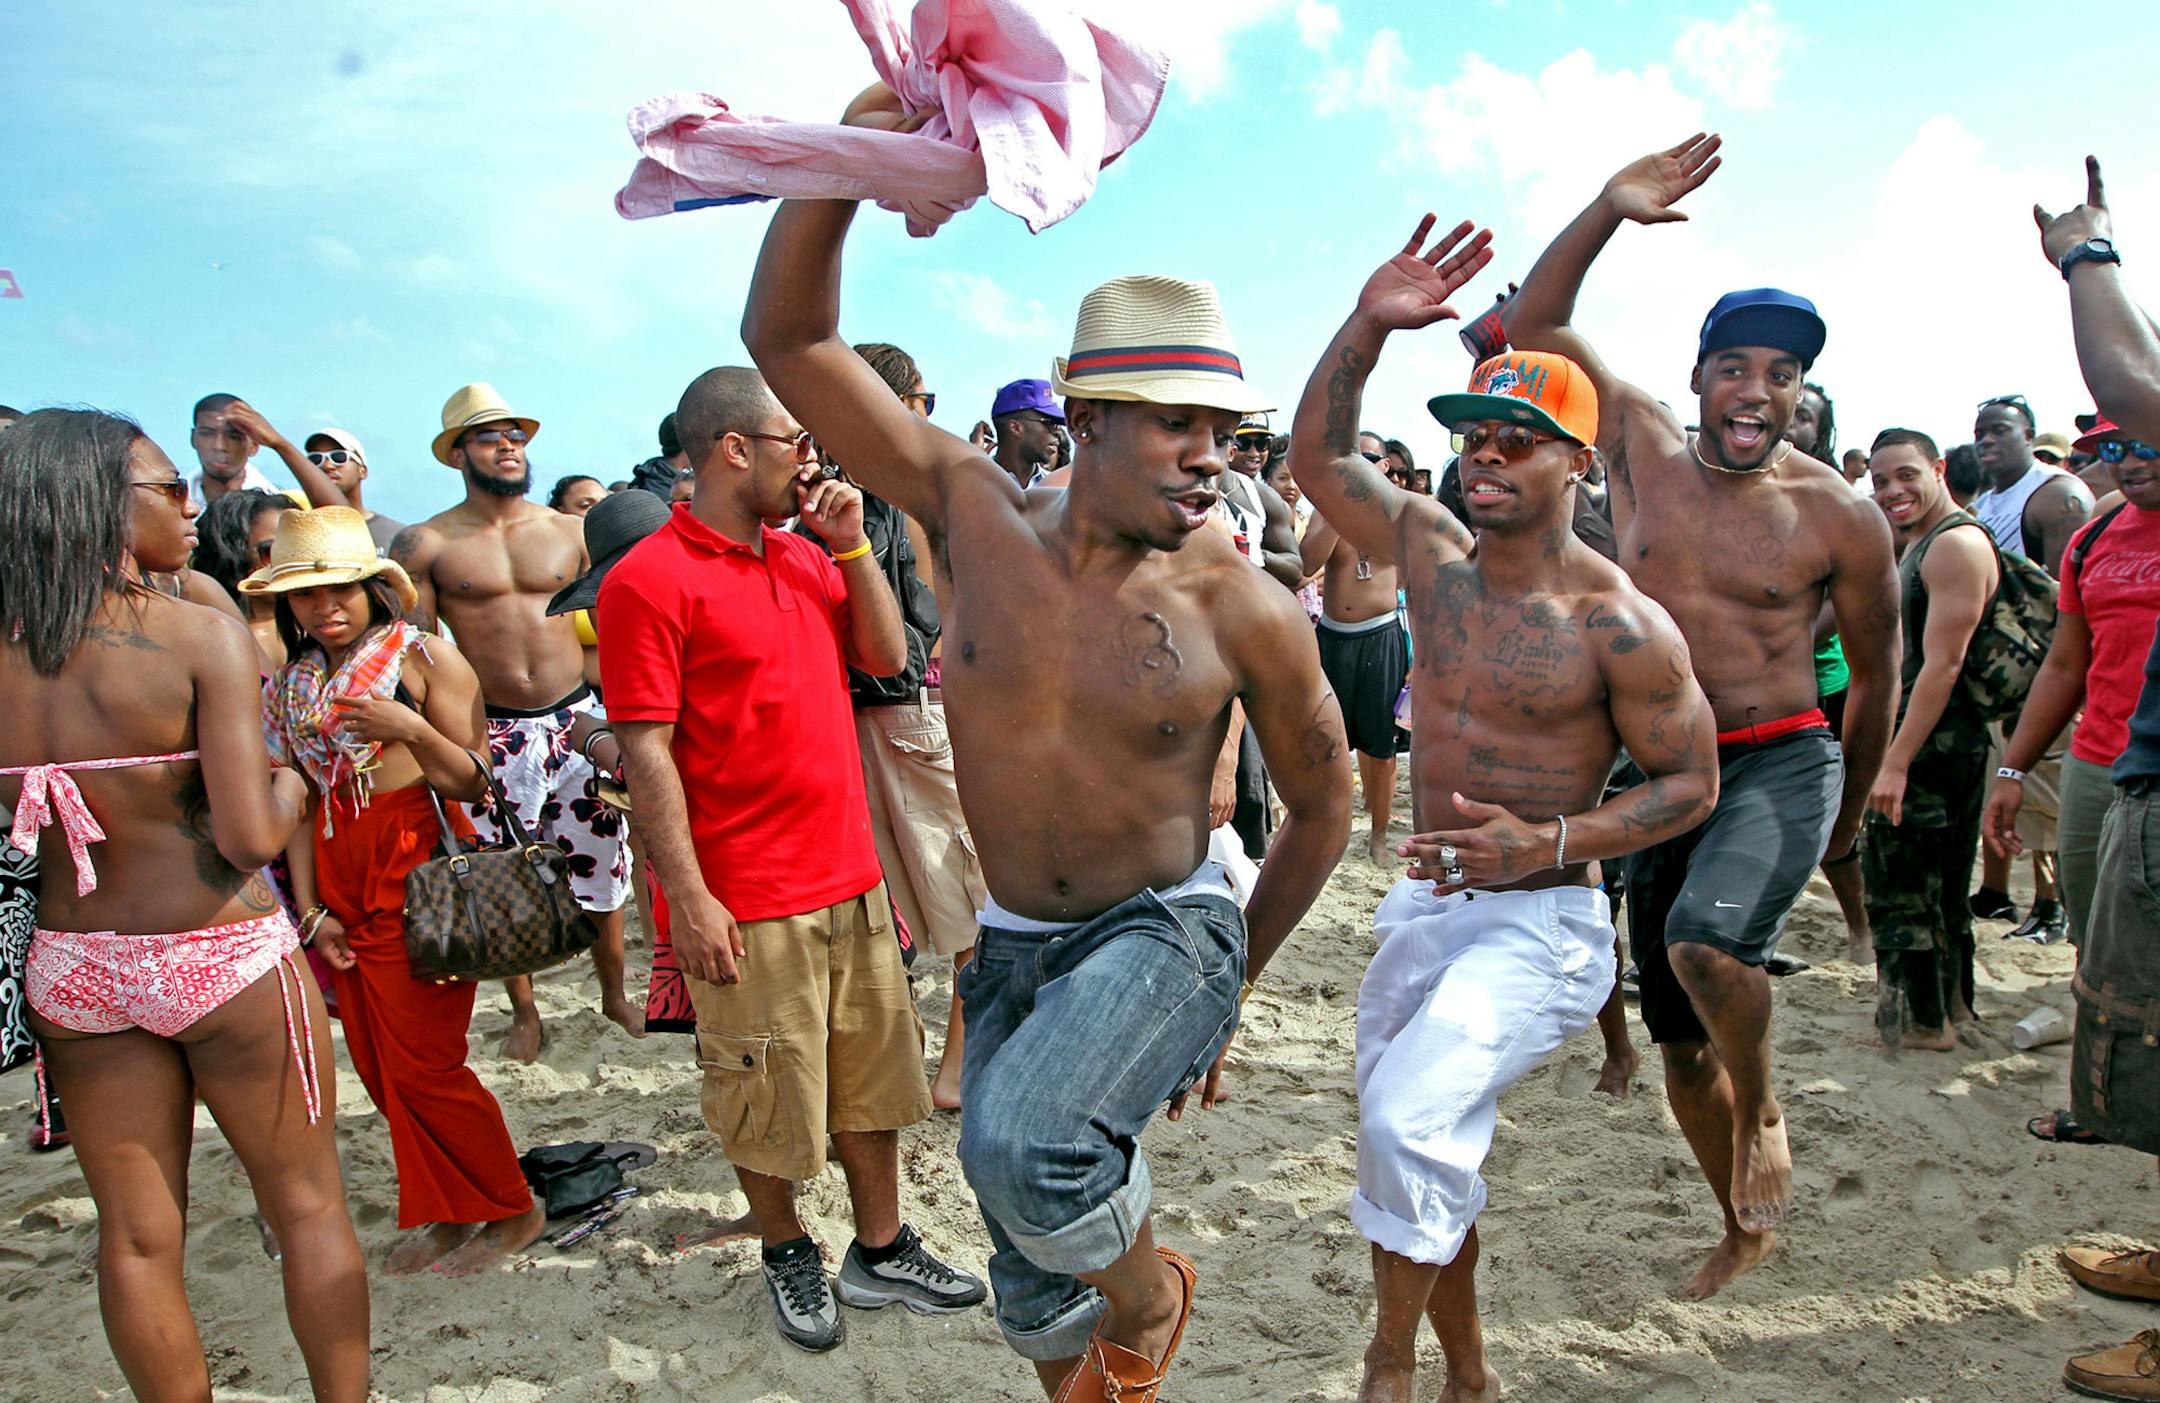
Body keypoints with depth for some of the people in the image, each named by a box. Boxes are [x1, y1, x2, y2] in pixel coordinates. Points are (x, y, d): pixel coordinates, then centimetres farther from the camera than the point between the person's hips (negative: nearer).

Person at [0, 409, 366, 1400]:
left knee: (136, 1235, 16)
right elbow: (251, 838, -20)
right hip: (221, 958, -4)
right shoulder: (203, 637, -16)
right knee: (308, 1207, 13)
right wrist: (293, 779, -1)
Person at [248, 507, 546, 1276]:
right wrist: (311, 910, 5)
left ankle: (512, 1210, 13)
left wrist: (410, 729, -24)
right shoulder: (291, 685, 12)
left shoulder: (424, 657, -6)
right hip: (340, 876, 6)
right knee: (379, 1065, 9)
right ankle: (444, 1212, 25)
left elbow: (475, 782, -8)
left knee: (423, 1063, -4)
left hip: (417, 870, -6)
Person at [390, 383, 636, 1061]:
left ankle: (614, 995, 29)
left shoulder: (570, 532, 7)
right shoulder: (425, 545, -1)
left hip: (578, 721, 2)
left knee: (601, 868, 9)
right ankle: (524, 1013, 26)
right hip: (491, 737, -2)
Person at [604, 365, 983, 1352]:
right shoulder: (650, 578, -13)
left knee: (873, 1076, 16)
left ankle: (881, 1252, 33)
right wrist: (687, 896, -18)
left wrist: (852, 544, 2)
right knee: (769, 1098, 9)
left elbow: (887, 656, 12)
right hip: (746, 903, -7)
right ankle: (787, 1255, 32)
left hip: (851, 879, 7)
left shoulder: (807, 557, 10)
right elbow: (644, 750, -15)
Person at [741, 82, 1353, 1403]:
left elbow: (1322, 805, 1)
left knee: (1026, 1143, -31)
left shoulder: (1247, 611, -14)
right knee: (1035, 1286, 15)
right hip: (1012, 948, 4)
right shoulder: (976, 512, -10)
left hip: (1168, 932, -3)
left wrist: (1231, 987, 7)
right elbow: (788, 340, -12)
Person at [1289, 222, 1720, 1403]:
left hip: (1539, 923, -6)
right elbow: (1316, 456, 9)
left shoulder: (1619, 625, -14)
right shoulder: (1433, 552, 2)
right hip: (1424, 907, 7)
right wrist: (1365, 329, -6)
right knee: (1417, 1153, 15)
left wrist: (1548, 844, -22)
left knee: (1410, 1118, -26)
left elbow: (1690, 783, -7)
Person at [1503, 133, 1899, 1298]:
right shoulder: (1643, 447, 1)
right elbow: (1529, 328, -2)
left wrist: (1851, 809, 16)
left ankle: (1762, 1116, -2)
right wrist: (1608, 211, -14)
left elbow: (1875, 673, 7)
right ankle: (1743, 1224, 35)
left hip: (1781, 764, -3)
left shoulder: (1839, 518, -6)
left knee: (1705, 937, -34)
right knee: (1679, 1039, 11)